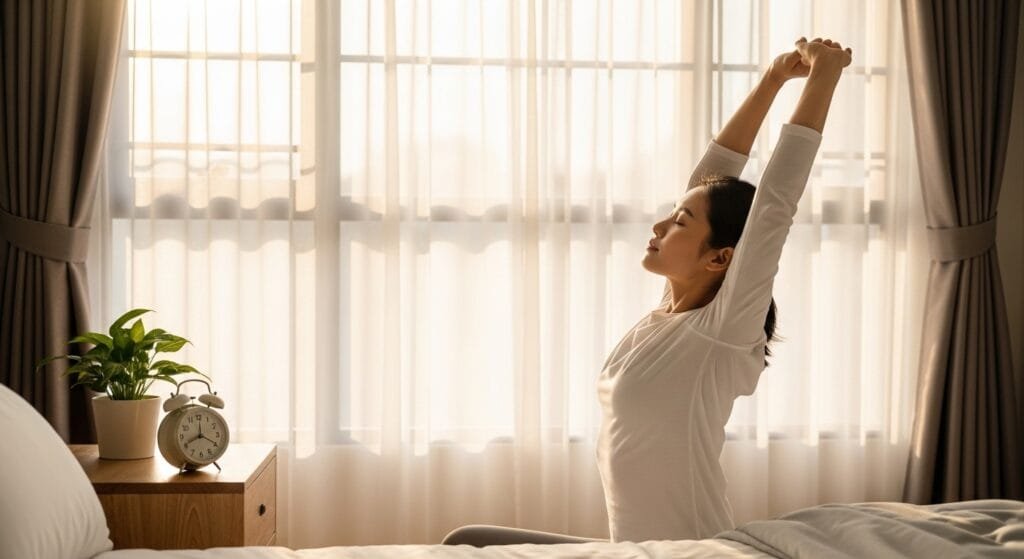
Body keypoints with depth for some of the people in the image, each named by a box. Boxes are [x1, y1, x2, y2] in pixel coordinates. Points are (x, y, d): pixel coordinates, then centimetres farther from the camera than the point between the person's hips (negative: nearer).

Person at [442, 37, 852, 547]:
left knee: (467, 545, -9)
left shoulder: (724, 331, -17)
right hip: (634, 547, 8)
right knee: (465, 543, 4)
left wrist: (824, 76, -21)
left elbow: (775, 201, -23)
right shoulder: (673, 310, 3)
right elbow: (708, 179, 5)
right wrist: (772, 80, 5)